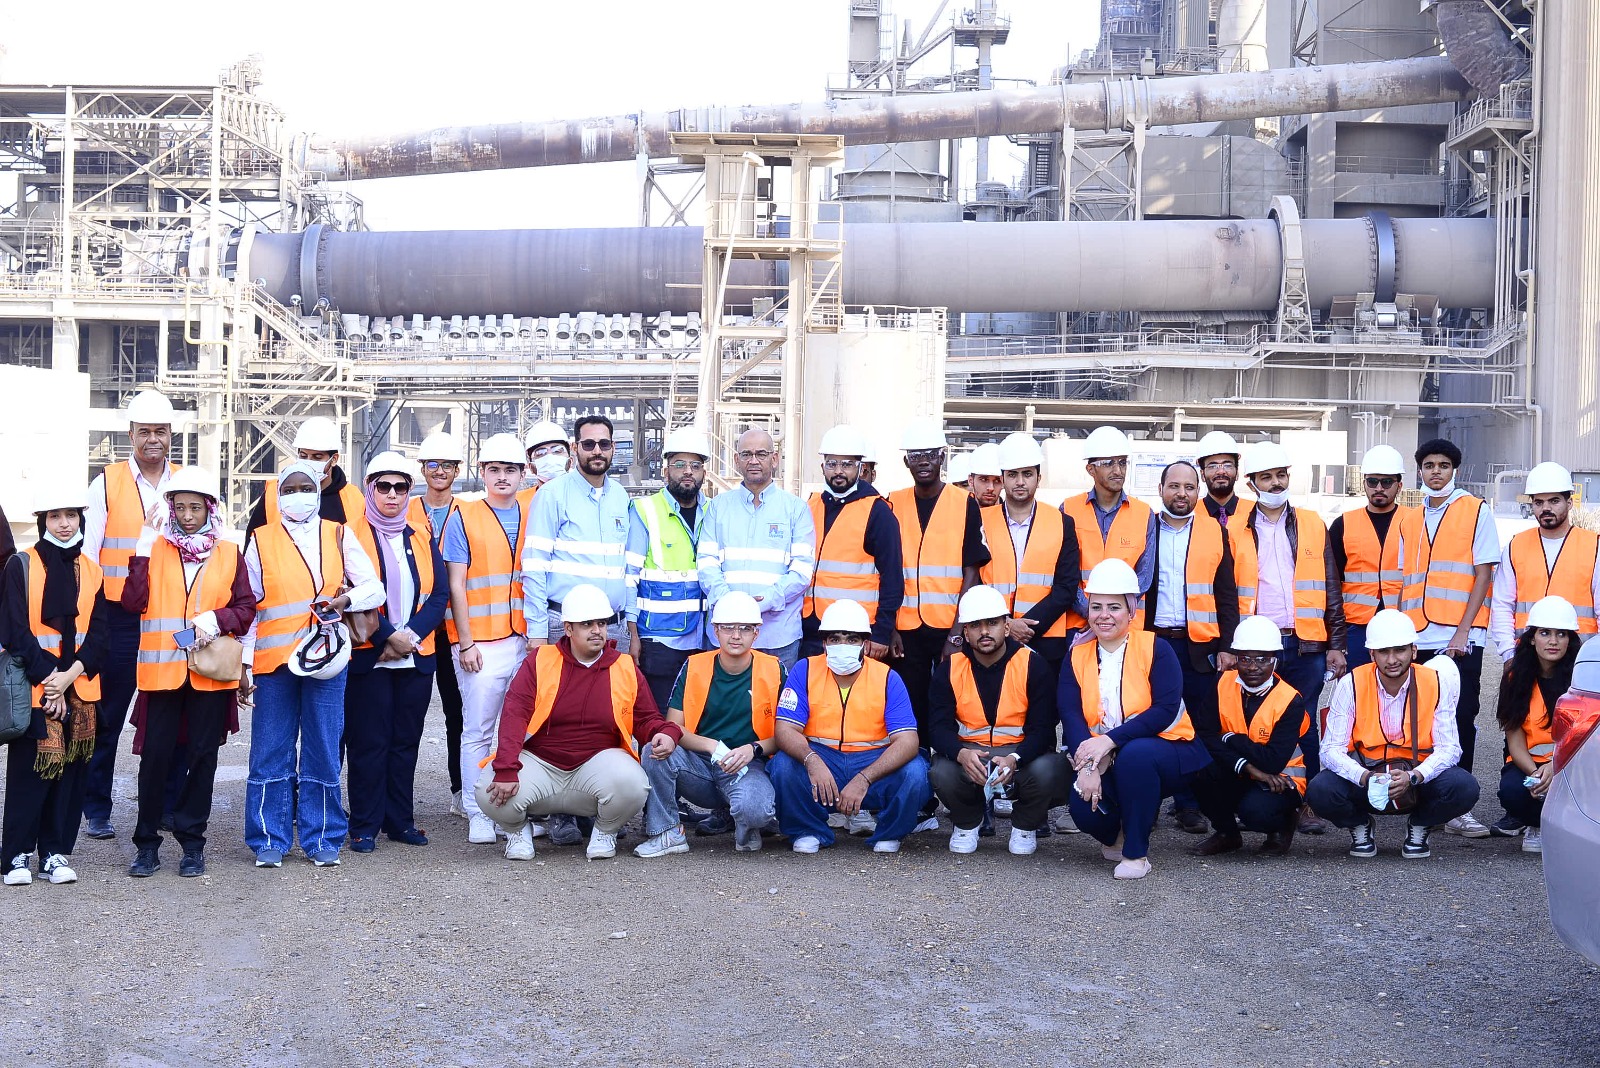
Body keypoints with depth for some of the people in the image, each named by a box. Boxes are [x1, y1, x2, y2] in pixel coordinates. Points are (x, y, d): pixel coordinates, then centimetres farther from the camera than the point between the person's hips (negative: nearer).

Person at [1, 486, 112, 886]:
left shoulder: (91, 571, 10)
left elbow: (100, 631, 5)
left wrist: (71, 673, -10)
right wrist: (47, 677, -14)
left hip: (79, 688, 4)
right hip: (33, 687, -3)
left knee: (71, 771, 5)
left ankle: (57, 853, 14)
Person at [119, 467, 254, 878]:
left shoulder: (228, 554, 8)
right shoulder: (156, 548, 7)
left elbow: (246, 608, 7)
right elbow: (133, 602, -4)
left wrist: (217, 620, -11)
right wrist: (141, 554, -12)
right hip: (161, 670, 0)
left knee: (202, 756, 5)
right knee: (155, 755, -1)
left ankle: (192, 841, 14)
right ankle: (147, 843, 10)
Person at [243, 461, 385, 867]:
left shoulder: (338, 536, 11)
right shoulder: (260, 541, 8)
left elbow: (374, 588, 6)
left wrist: (345, 599, -14)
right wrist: (242, 665, 1)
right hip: (274, 659, 0)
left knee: (323, 749, 3)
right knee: (271, 751, 1)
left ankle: (321, 838, 12)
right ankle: (269, 840, 10)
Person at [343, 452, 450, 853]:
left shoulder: (421, 538, 12)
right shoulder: (352, 535, -1)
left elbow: (439, 593, 5)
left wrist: (412, 634, -10)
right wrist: (389, 637, -15)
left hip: (417, 656, 4)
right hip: (368, 655, -4)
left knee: (406, 741, 8)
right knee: (369, 741, -1)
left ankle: (400, 820, 16)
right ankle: (364, 826, 5)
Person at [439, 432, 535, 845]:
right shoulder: (463, 517, 2)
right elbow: (456, 586, -1)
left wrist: (540, 633, 6)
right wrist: (465, 642, -6)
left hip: (527, 641, 3)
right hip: (481, 644, -3)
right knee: (478, 732, -1)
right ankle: (478, 817, 6)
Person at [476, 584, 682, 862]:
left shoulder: (626, 669, 6)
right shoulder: (540, 661, 0)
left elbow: (646, 719, 9)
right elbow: (515, 714, -9)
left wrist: (666, 734, -17)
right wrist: (506, 770, -22)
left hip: (598, 761, 1)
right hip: (539, 762, -1)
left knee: (632, 785, -32)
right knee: (491, 793, -28)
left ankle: (605, 832, 4)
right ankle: (518, 829, 11)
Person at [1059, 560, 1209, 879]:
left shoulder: (1155, 648, -6)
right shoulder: (1078, 657, 4)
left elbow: (1166, 709, -18)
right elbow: (1070, 716, -9)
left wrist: (1110, 740, -28)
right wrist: (1087, 765, -27)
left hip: (1164, 753, -2)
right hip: (1106, 765, 3)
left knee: (1135, 753, -36)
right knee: (1083, 805, -27)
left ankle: (1136, 853, -17)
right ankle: (1114, 837, 12)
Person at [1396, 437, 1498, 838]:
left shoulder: (1476, 511, 3)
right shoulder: (1410, 521, 16)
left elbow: (1483, 574, -4)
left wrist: (1463, 630, -12)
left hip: (1460, 638, -4)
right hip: (1417, 639, 4)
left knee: (1461, 719, -5)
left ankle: (1458, 808, -2)